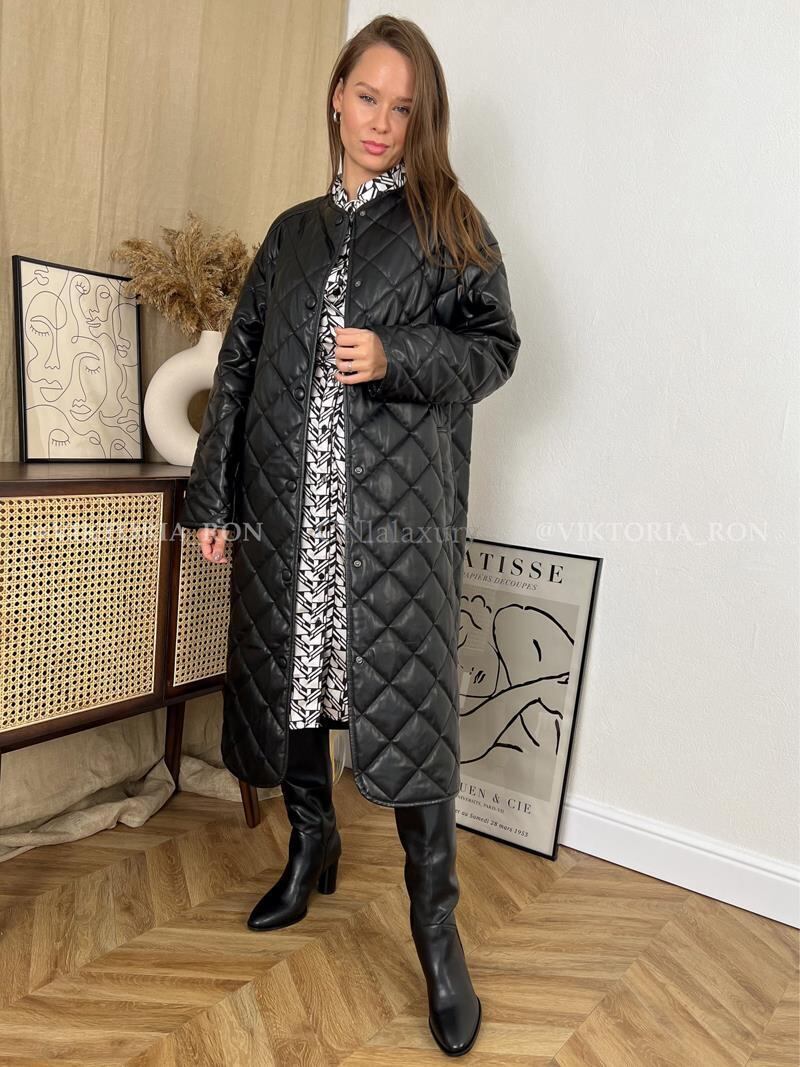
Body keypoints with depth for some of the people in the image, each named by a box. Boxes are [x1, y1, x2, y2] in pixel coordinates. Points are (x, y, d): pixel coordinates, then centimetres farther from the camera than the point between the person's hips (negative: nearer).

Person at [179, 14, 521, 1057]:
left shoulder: (448, 223, 8)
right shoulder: (293, 232, 17)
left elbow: (494, 346, 3)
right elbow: (239, 365, 13)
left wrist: (394, 358, -16)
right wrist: (212, 497, 7)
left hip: (399, 506, -4)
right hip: (288, 503, 4)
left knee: (407, 701, -5)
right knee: (290, 678, 11)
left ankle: (436, 926, 11)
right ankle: (311, 847, 36)